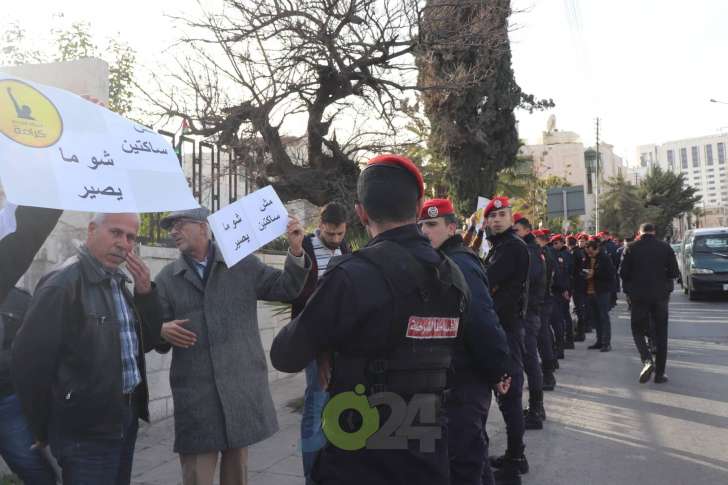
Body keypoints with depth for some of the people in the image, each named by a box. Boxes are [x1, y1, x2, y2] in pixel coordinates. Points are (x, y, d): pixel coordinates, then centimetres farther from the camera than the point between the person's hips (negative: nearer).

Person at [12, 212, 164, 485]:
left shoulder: (118, 282, 8)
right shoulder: (63, 283, -16)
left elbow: (147, 342, 8)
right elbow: (29, 359, -17)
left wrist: (145, 291, -7)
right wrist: (43, 429, -7)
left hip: (126, 418, 8)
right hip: (86, 431, -8)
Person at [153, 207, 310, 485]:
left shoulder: (244, 264, 5)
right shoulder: (166, 279, 4)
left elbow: (286, 289, 6)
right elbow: (157, 339, 6)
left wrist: (296, 251, -9)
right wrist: (163, 332, -18)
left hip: (241, 384, 1)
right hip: (195, 392, 0)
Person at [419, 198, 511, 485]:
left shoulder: (458, 266, -19)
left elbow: (483, 323, -25)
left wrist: (497, 371, -16)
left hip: (464, 383, -9)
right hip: (452, 378, 9)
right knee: (470, 453, 23)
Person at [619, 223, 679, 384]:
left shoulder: (631, 248, -5)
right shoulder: (665, 247, -2)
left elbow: (623, 273, -5)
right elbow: (674, 272, 0)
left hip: (639, 296, -1)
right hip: (661, 295, 1)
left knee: (638, 329, 11)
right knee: (661, 333, 10)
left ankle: (647, 360, -14)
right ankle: (659, 373, 13)